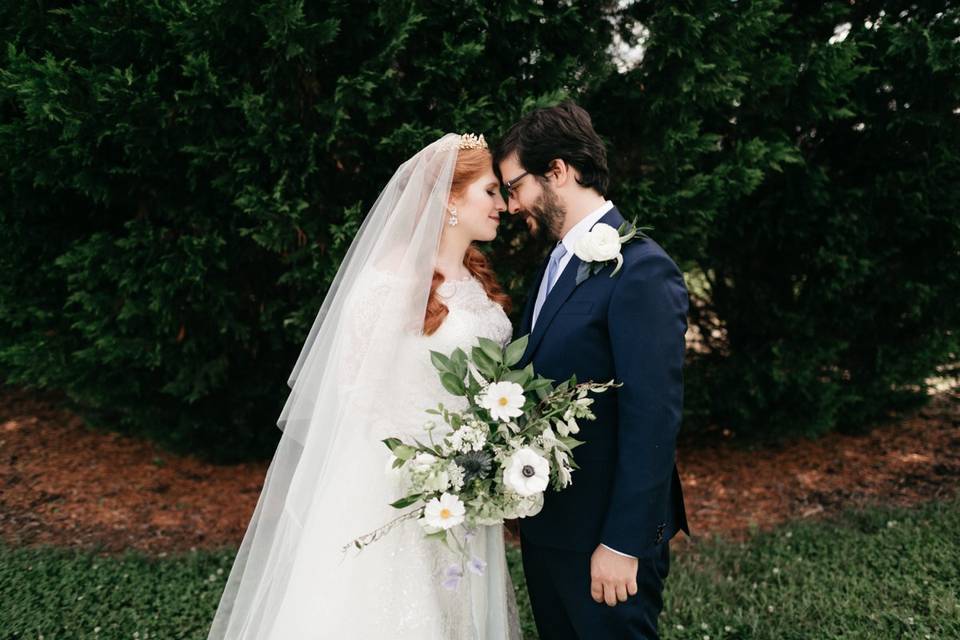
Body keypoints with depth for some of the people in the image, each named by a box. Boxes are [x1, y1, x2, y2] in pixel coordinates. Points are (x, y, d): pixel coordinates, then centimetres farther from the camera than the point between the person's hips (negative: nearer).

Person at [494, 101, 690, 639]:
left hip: (601, 534, -8)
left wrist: (623, 544, -21)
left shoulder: (641, 269, -19)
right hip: (545, 524, 9)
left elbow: (653, 418, -22)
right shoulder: (559, 261, 9)